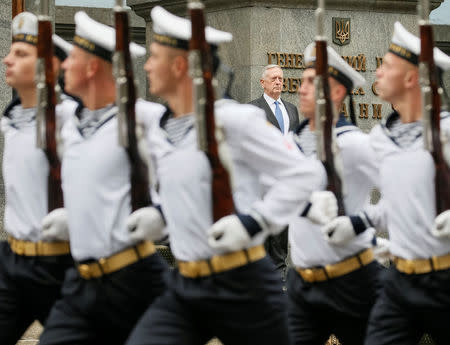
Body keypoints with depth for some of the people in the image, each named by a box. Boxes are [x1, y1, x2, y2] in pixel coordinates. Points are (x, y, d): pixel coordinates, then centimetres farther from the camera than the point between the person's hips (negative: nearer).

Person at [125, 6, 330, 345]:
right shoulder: (158, 133, 10)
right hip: (184, 287, 6)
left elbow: (305, 173, -12)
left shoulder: (234, 121, -12)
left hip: (242, 285, -6)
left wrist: (254, 221, -19)